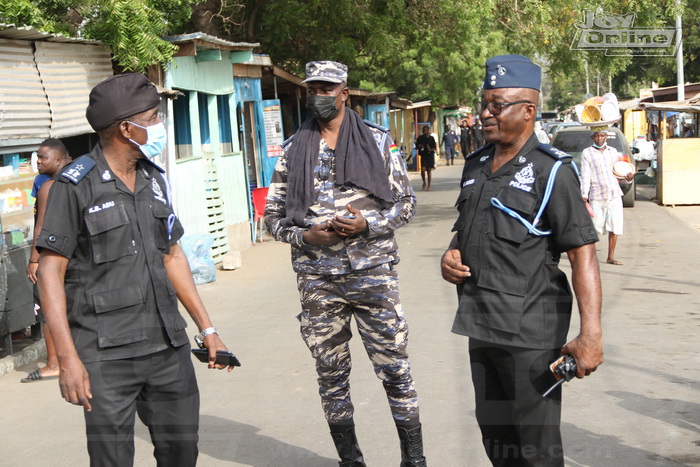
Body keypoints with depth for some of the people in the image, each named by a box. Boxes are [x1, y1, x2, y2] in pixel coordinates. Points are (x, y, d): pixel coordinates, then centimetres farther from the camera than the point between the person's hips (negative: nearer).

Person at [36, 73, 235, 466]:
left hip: (169, 347, 6)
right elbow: (51, 272, -9)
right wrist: (68, 358, -16)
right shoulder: (76, 186, -8)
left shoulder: (155, 180, 12)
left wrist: (207, 329, 16)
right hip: (107, 356, -6)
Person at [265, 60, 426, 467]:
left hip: (374, 272, -2)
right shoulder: (293, 151, 8)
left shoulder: (378, 141, 4)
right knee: (332, 373, 9)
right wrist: (305, 236, -10)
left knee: (394, 368, -1)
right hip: (318, 280, 2)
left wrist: (368, 225, -14)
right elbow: (274, 216, 10)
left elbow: (406, 202, 4)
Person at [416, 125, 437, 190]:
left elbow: (435, 148, 4)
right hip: (423, 155, 0)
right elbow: (416, 147, 10)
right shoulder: (420, 138, 3)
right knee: (423, 169, -14)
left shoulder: (431, 138, 1)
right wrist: (419, 147, -12)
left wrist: (431, 149, -17)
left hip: (430, 155, 0)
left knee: (429, 170, 2)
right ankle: (424, 182, 12)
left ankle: (428, 186, 10)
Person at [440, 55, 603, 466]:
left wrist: (591, 334, -26)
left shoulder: (551, 171, -11)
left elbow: (582, 252, -17)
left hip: (530, 331, -7)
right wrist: (451, 255, 2)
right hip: (481, 325, 7)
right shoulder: (477, 165, 11)